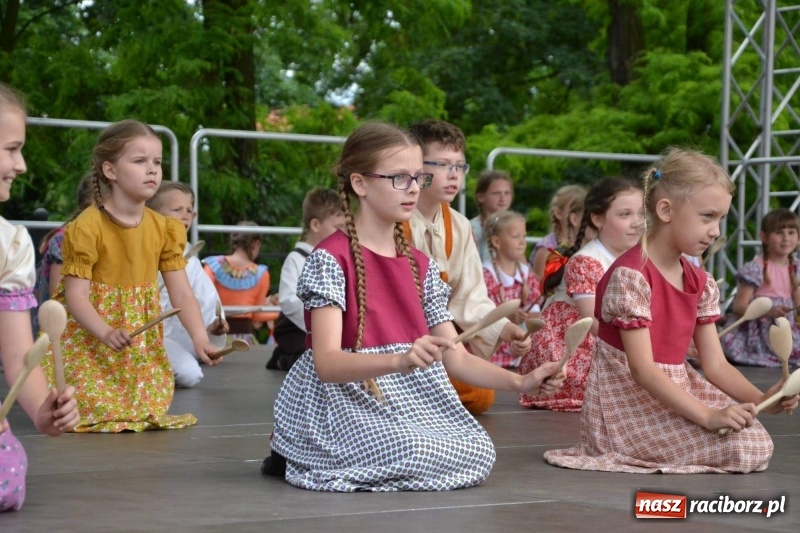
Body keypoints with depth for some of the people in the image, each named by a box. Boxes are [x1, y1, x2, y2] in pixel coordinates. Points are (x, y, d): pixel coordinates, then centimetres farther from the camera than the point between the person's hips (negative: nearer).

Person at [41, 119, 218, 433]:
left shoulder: (164, 229, -2)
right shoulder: (87, 228, -19)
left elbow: (182, 293, -4)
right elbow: (76, 296, -21)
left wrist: (200, 339, -18)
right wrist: (106, 333, -37)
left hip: (142, 344, 5)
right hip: (89, 337, -5)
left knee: (148, 405, 4)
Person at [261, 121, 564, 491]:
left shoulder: (420, 266, 11)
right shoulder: (331, 258, -11)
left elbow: (455, 357, 8)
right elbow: (327, 363, -23)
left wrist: (520, 383, -8)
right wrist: (400, 361, -39)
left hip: (410, 399, 7)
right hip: (345, 401, -7)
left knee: (478, 452, -15)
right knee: (417, 455, -30)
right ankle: (301, 456, -3)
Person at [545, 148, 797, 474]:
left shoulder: (702, 284, 7)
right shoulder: (629, 275, -20)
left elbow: (714, 364, 4)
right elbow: (642, 370, -25)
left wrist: (762, 399, -14)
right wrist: (707, 415, -32)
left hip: (675, 391, 9)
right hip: (630, 403, -9)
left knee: (760, 443, -2)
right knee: (744, 450, -18)